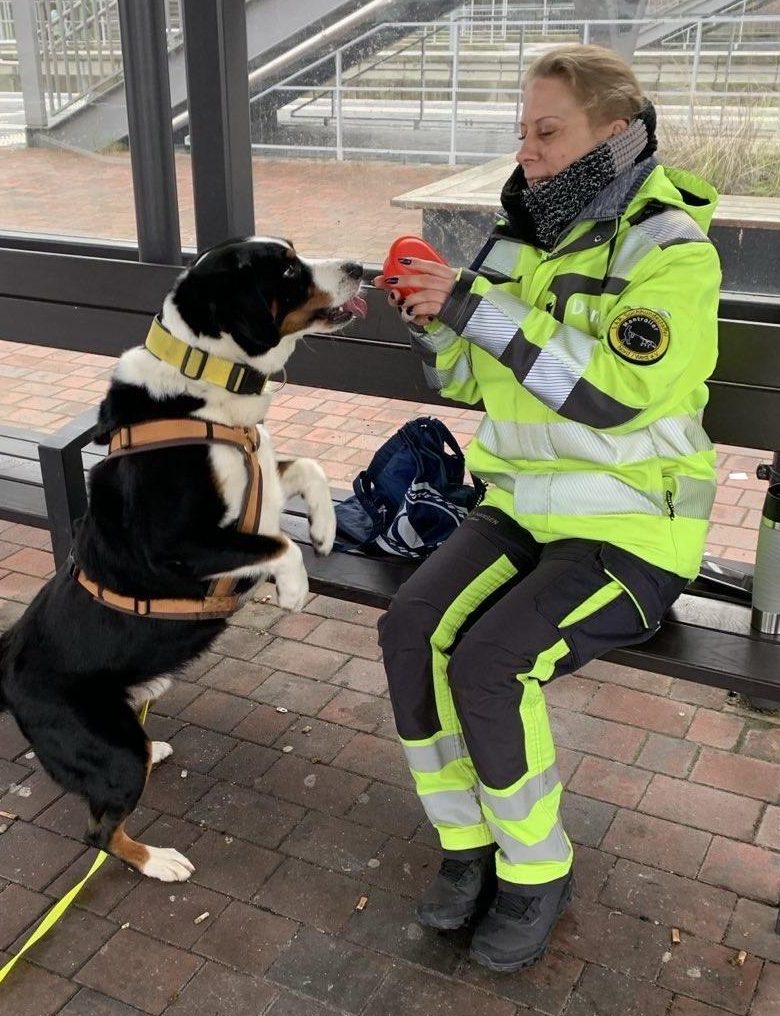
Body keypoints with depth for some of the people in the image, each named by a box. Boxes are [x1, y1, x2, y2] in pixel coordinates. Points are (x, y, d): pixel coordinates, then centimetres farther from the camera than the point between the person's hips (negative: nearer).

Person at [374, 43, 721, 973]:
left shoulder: (672, 250, -11)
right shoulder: (521, 239, 8)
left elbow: (615, 392, -25)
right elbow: (466, 379, 15)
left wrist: (479, 309, -25)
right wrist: (432, 321, -6)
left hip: (629, 526, -6)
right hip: (522, 509, 6)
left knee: (489, 661, -26)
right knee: (410, 629, -17)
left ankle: (537, 870, 1)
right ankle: (468, 842, 3)